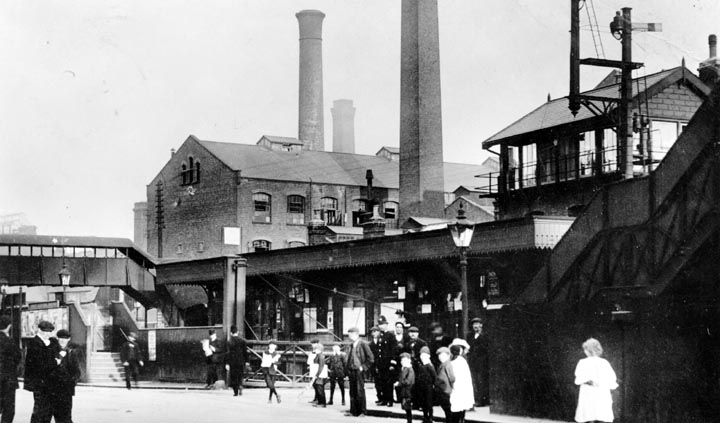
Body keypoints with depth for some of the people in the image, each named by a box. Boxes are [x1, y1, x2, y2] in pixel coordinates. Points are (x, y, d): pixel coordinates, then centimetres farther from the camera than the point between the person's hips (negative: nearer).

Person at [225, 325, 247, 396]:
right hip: (241, 361, 3)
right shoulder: (243, 340, -1)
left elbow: (228, 353, -11)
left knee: (233, 377, 6)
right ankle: (240, 386, -5)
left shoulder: (230, 342, -10)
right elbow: (245, 351, 4)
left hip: (233, 362, -3)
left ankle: (236, 392, 5)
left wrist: (227, 363, -8)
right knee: (240, 375, 18)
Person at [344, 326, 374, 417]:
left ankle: (362, 411, 3)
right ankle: (353, 411, 11)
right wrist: (347, 370, 12)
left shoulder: (363, 344, -7)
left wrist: (363, 367, -10)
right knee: (352, 392, 7)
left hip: (359, 371, -6)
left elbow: (371, 358, -9)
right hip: (351, 371, 6)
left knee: (360, 392, -3)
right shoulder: (351, 345, 14)